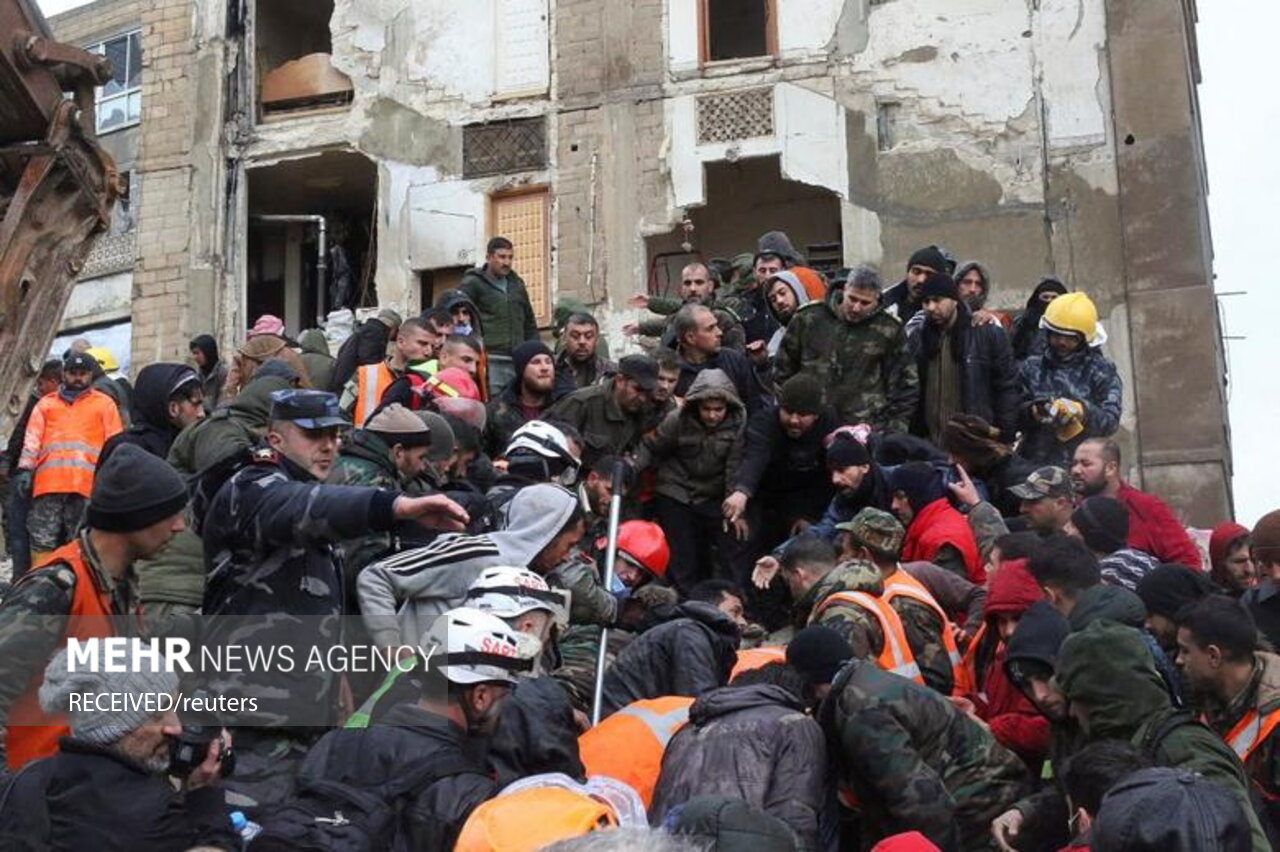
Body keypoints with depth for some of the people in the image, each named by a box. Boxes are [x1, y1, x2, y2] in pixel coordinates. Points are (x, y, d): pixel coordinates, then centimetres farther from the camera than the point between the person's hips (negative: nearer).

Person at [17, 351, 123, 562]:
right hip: (48, 481, 2)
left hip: (87, 482, -1)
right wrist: (26, 469, -1)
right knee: (42, 540, -2)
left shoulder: (104, 404, 18)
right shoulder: (46, 403, 22)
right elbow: (32, 438, 14)